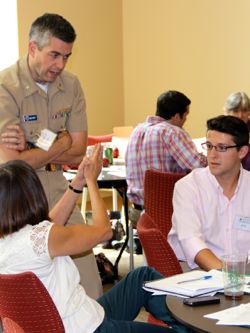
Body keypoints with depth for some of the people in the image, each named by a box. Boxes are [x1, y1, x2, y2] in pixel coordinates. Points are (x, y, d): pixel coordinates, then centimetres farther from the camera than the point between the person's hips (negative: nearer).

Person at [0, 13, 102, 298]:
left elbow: (78, 153, 0)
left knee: (88, 284, 5)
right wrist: (60, 142, -11)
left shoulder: (70, 85, 3)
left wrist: (31, 151, -14)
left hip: (56, 189, 5)